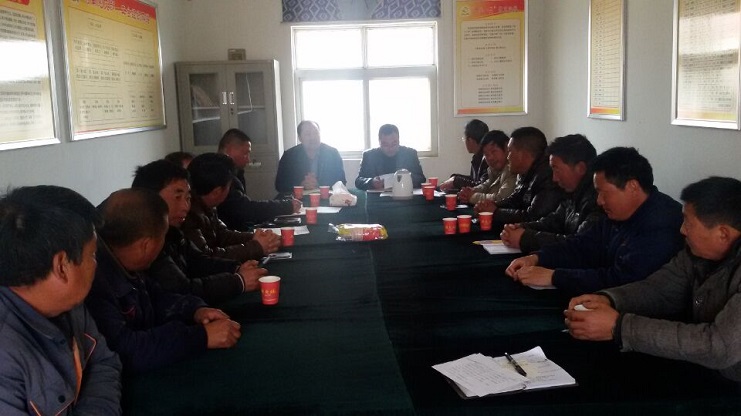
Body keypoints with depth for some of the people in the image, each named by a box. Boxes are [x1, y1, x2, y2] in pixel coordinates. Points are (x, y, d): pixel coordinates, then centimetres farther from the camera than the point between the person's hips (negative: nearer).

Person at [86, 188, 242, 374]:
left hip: (144, 371, 8)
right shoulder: (94, 280, -28)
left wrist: (195, 310, -3)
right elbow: (124, 351, -33)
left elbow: (154, 298, 16)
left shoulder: (123, 262, 0)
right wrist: (202, 336, -25)